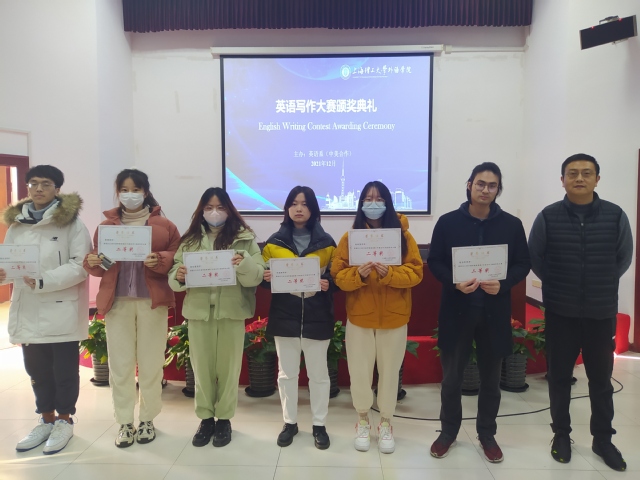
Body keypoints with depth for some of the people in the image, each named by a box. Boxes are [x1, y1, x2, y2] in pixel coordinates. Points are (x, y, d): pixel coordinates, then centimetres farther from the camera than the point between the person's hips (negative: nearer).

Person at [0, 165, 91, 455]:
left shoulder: (71, 223, -8)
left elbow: (80, 265, -15)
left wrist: (44, 280, -24)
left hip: (61, 311, -5)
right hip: (28, 311, 5)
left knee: (64, 370, 8)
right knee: (37, 370, 17)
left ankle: (64, 420, 27)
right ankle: (46, 419, 34)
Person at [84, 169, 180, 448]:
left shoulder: (163, 225, 4)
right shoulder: (106, 225, 11)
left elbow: (176, 259, -2)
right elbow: (98, 266, 9)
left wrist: (159, 260, -22)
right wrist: (92, 262, -13)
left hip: (151, 301, -2)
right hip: (117, 301, 2)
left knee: (150, 364, 4)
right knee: (119, 364, 5)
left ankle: (147, 420, 21)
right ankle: (125, 423, 19)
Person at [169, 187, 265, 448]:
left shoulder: (245, 238, 1)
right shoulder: (190, 240, 7)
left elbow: (257, 275, -6)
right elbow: (175, 277, 5)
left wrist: (245, 264, -26)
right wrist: (178, 276, -17)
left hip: (232, 311, -2)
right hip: (199, 311, 2)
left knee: (228, 366, 8)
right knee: (201, 366, 9)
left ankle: (224, 419, 24)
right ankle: (206, 418, 26)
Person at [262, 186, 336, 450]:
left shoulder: (326, 242, 1)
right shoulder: (274, 242, 4)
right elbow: (264, 275, 9)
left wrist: (328, 284, -16)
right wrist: (266, 278, -14)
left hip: (317, 317, -1)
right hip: (284, 317, 1)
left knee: (318, 373, 8)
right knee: (286, 373, 11)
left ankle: (319, 425, 24)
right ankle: (289, 422, 28)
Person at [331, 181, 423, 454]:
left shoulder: (403, 235, -1)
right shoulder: (350, 237, -1)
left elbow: (415, 273, -8)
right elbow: (338, 275, -5)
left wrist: (389, 273, -25)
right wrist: (358, 274, -25)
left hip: (393, 317, 0)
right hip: (359, 317, 0)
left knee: (390, 371, 10)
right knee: (360, 371, 8)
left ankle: (386, 424, 30)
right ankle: (362, 422, 31)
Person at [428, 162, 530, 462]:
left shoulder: (512, 225, 1)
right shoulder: (448, 222, -2)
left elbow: (523, 264, 4)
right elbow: (434, 261, -1)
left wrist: (503, 284, -15)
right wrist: (455, 283, -18)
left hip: (494, 311, 1)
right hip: (457, 310, -1)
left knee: (490, 377, 14)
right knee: (452, 375, 10)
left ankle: (487, 434, 33)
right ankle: (448, 431, 29)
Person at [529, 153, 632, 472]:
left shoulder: (616, 216, -4)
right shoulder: (548, 217, -6)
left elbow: (624, 257, 8)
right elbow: (534, 258, 3)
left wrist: (602, 286, 9)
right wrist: (558, 286, 6)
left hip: (602, 312, 1)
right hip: (560, 312, 0)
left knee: (601, 378, 12)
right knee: (559, 376, 10)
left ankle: (602, 439, 29)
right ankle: (561, 434, 27)